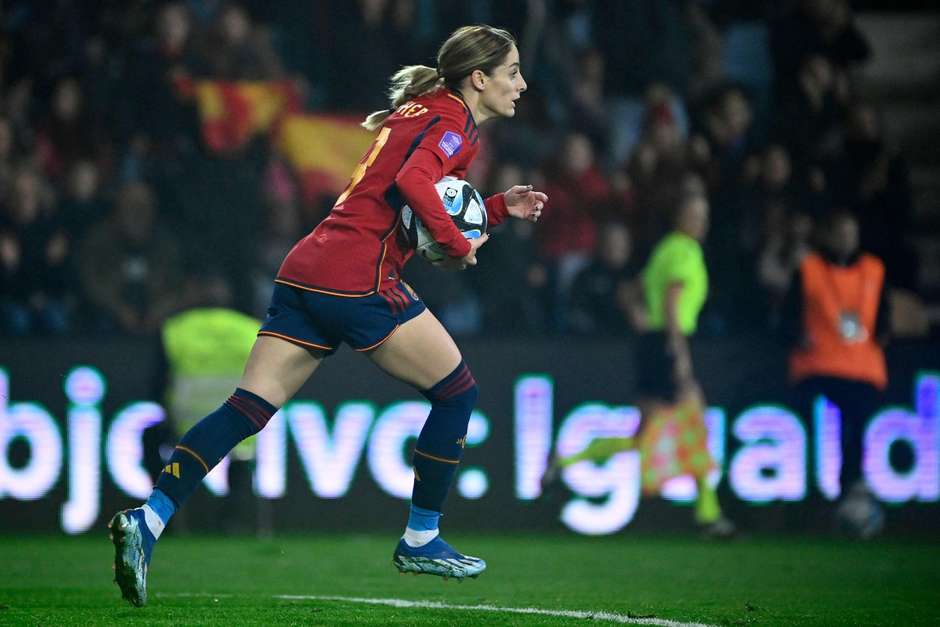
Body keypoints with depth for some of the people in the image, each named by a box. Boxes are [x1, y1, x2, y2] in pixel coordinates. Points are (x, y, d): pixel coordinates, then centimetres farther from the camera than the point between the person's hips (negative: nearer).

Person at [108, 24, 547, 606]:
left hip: (306, 270, 9)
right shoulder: (455, 123, -3)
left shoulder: (419, 111, 26)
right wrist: (459, 245, -13)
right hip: (361, 279, -9)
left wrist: (500, 206, 24)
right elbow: (413, 181, -23)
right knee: (457, 389, 8)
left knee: (247, 409, -1)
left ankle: (147, 519, -15)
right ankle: (421, 540, 15)